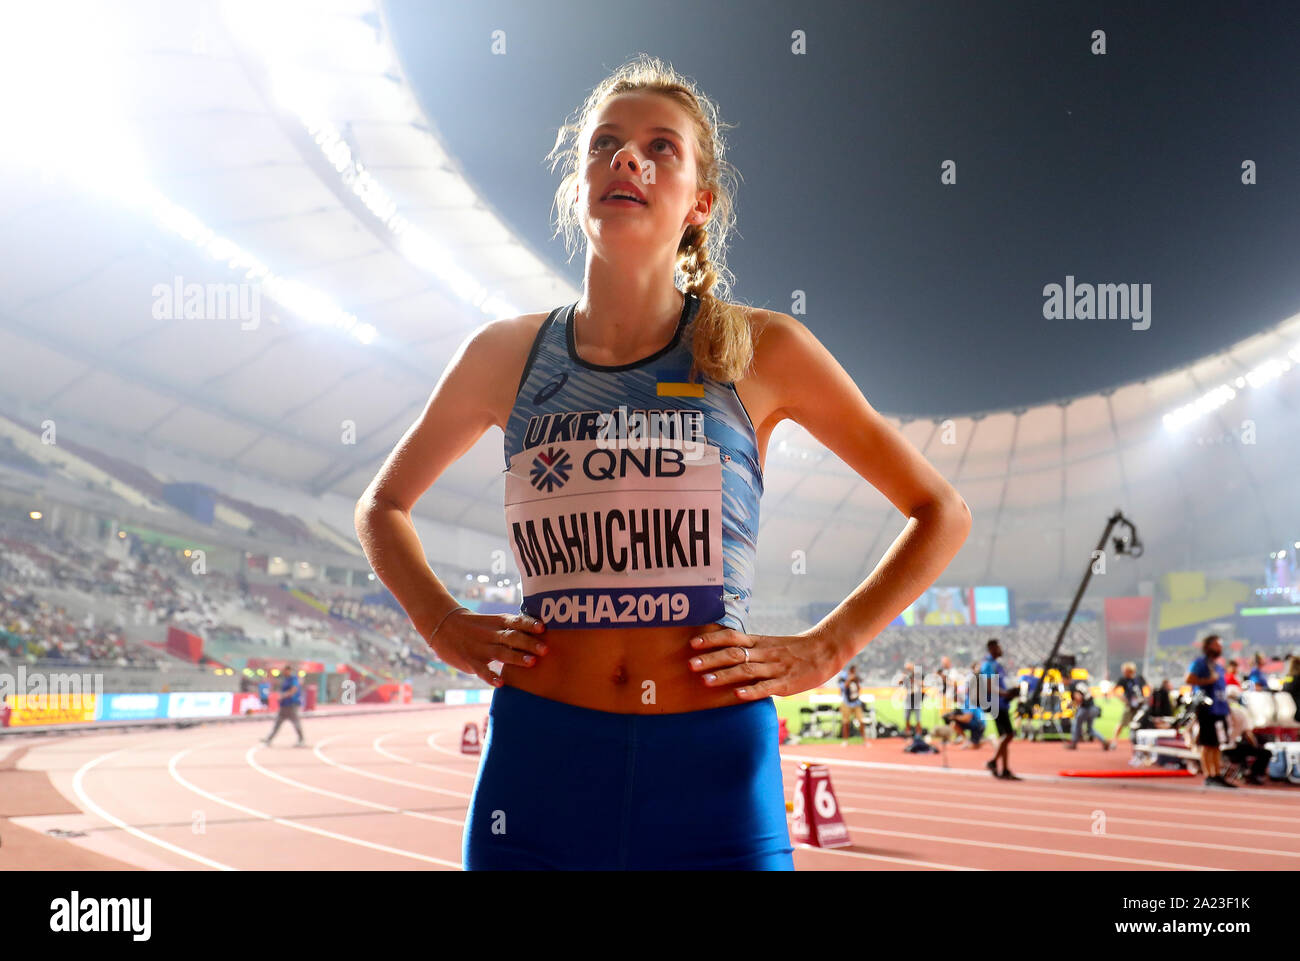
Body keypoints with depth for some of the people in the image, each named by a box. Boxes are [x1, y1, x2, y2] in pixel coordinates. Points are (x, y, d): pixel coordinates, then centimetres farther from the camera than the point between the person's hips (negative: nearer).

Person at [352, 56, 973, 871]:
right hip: (539, 756, 2)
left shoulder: (759, 351, 0)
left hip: (712, 771, -1)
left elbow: (942, 514, 8)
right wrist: (445, 627, 7)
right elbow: (383, 507, 22)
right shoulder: (507, 355, 5)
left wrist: (825, 650, 0)